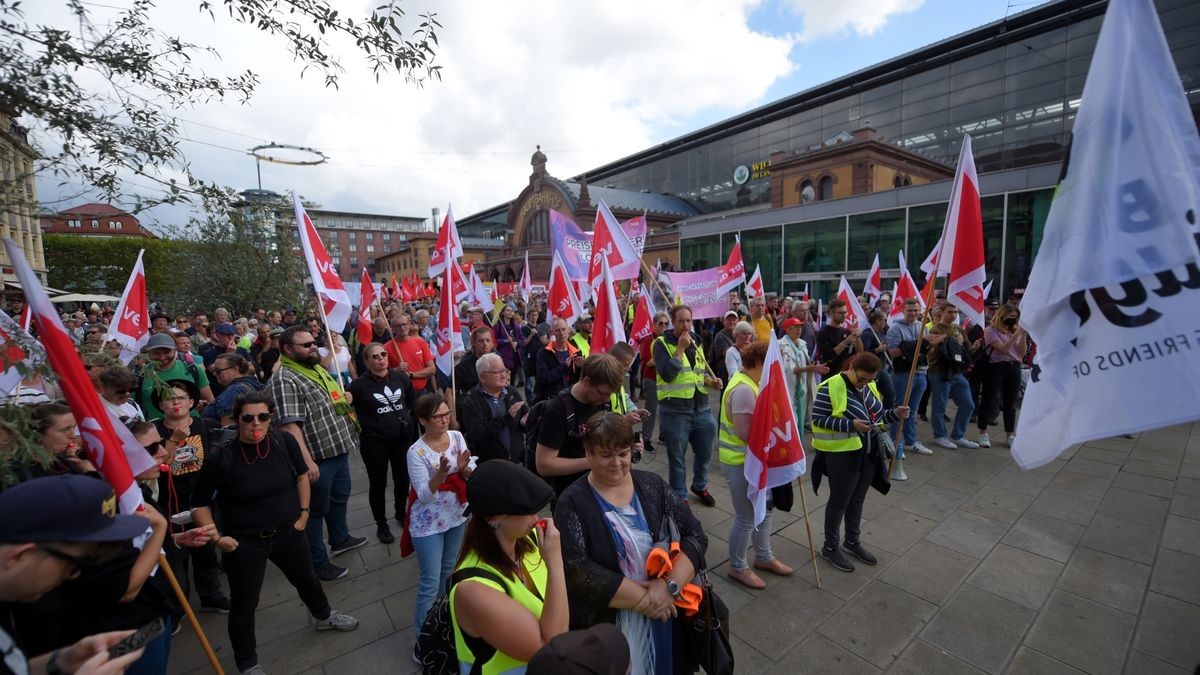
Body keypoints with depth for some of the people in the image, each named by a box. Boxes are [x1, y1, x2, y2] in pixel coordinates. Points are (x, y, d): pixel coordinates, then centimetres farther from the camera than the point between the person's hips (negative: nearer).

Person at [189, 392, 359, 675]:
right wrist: (216, 536, -16)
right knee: (244, 604, 13)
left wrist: (303, 512, 0)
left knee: (306, 578, 24)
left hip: (288, 532, 3)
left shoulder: (285, 441, -15)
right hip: (244, 541, -3)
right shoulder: (221, 457, -21)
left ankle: (324, 616, 53)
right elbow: (199, 503, -7)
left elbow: (301, 475, 3)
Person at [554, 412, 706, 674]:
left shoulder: (652, 485, -4)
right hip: (605, 627, -3)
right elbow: (576, 569, -22)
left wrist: (670, 586, -21)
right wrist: (643, 598, -22)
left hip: (664, 617, 3)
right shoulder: (572, 502, -14)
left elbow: (695, 536, -6)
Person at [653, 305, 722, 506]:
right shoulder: (662, 343, -10)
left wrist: (711, 381, 1)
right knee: (677, 457, 10)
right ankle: (680, 497, 29)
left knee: (705, 452, 19)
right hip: (675, 410, -6)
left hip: (701, 408, 6)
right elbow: (667, 374, -22)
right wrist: (680, 348, -20)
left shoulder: (696, 341, 10)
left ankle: (700, 486, 45)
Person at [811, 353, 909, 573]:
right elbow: (818, 419, -21)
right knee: (839, 500, 7)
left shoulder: (869, 386, 4)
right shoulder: (831, 387, -20)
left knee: (857, 498, 21)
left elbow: (875, 414, 14)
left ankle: (853, 541, 41)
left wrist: (895, 414, -5)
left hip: (868, 453, 7)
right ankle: (830, 548, 25)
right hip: (841, 454, -7)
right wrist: (851, 425, -29)